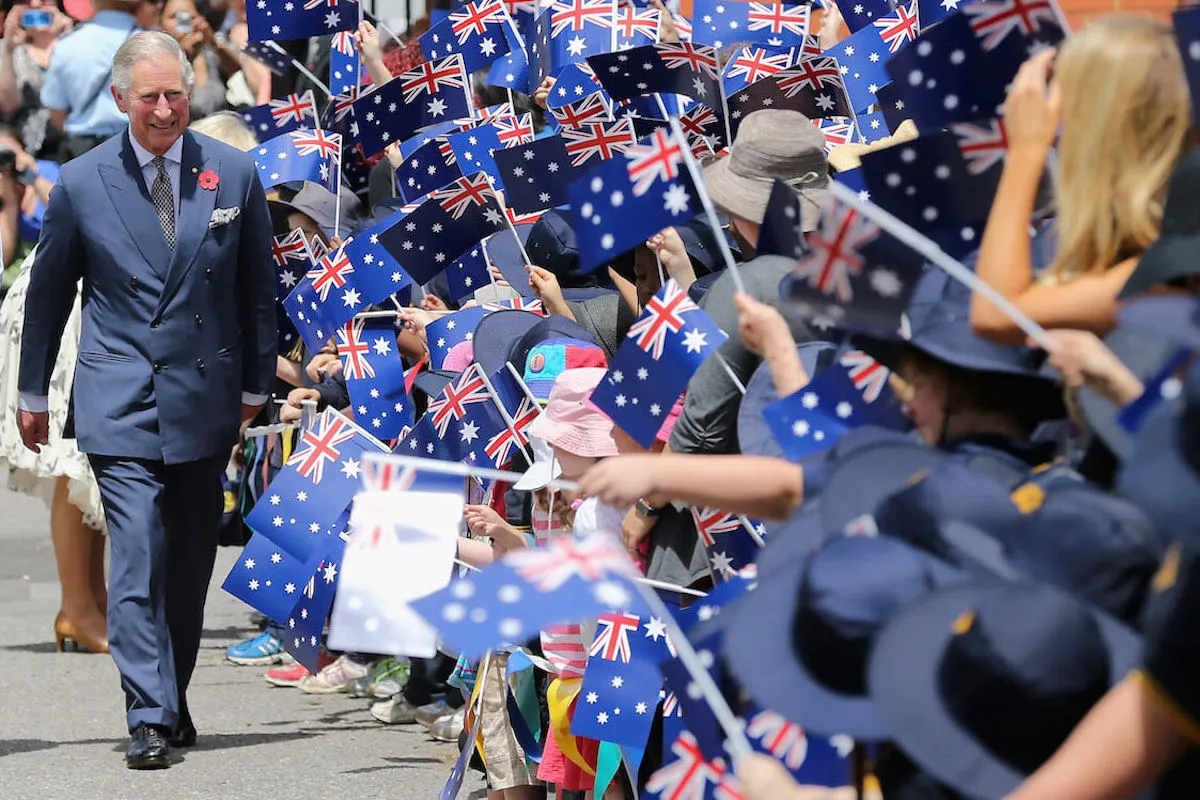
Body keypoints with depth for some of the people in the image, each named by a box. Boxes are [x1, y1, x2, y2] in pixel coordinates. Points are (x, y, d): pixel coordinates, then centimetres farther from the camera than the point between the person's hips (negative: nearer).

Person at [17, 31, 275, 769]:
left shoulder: (234, 174, 1)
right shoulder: (82, 184, -2)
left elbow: (259, 287, 11)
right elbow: (48, 292, 9)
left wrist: (256, 382, 12)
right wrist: (34, 393, 15)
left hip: (205, 397, 2)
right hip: (119, 399, -2)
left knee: (191, 562, 10)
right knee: (137, 557, -12)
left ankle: (171, 699, 26)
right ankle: (150, 720, -14)